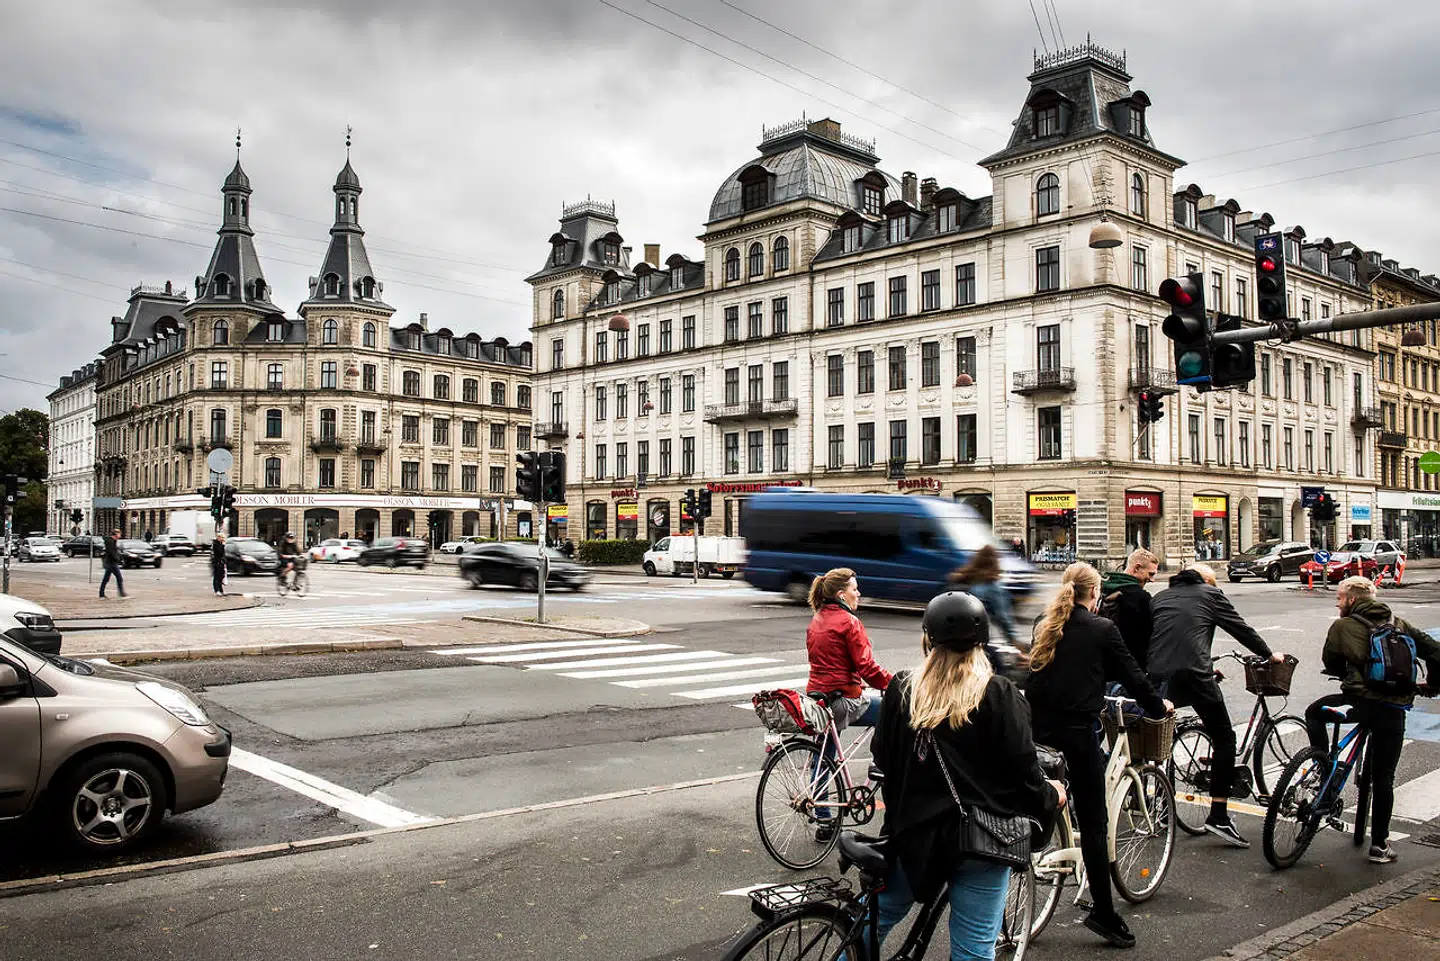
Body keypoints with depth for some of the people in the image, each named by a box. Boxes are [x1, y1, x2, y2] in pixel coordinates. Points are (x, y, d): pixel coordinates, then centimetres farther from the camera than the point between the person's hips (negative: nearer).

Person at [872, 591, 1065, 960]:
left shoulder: (901, 691, -2)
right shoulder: (1000, 696, -10)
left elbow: (881, 757, 8)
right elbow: (1022, 772, -8)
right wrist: (1052, 797, 13)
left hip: (913, 833, 2)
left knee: (873, 921, 22)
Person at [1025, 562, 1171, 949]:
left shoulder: (1044, 626, 10)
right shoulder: (1102, 630, -4)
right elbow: (1132, 675, 3)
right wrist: (1158, 707, 20)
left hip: (1038, 728, 6)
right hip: (1077, 731, -5)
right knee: (1093, 822, 2)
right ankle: (1103, 911, 7)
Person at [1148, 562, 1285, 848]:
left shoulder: (1160, 597, 24)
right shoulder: (1210, 594, 13)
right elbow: (1241, 629, 16)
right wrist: (1269, 654, 30)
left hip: (1157, 675, 5)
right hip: (1194, 673, -4)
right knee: (1224, 738, 7)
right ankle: (1218, 815, 1)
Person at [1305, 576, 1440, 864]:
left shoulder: (1342, 626, 4)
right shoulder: (1398, 624, 13)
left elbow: (1330, 664, 13)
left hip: (1358, 701, -3)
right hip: (1393, 710, 3)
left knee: (1314, 713, 26)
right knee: (1383, 778, 11)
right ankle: (1379, 844, 14)